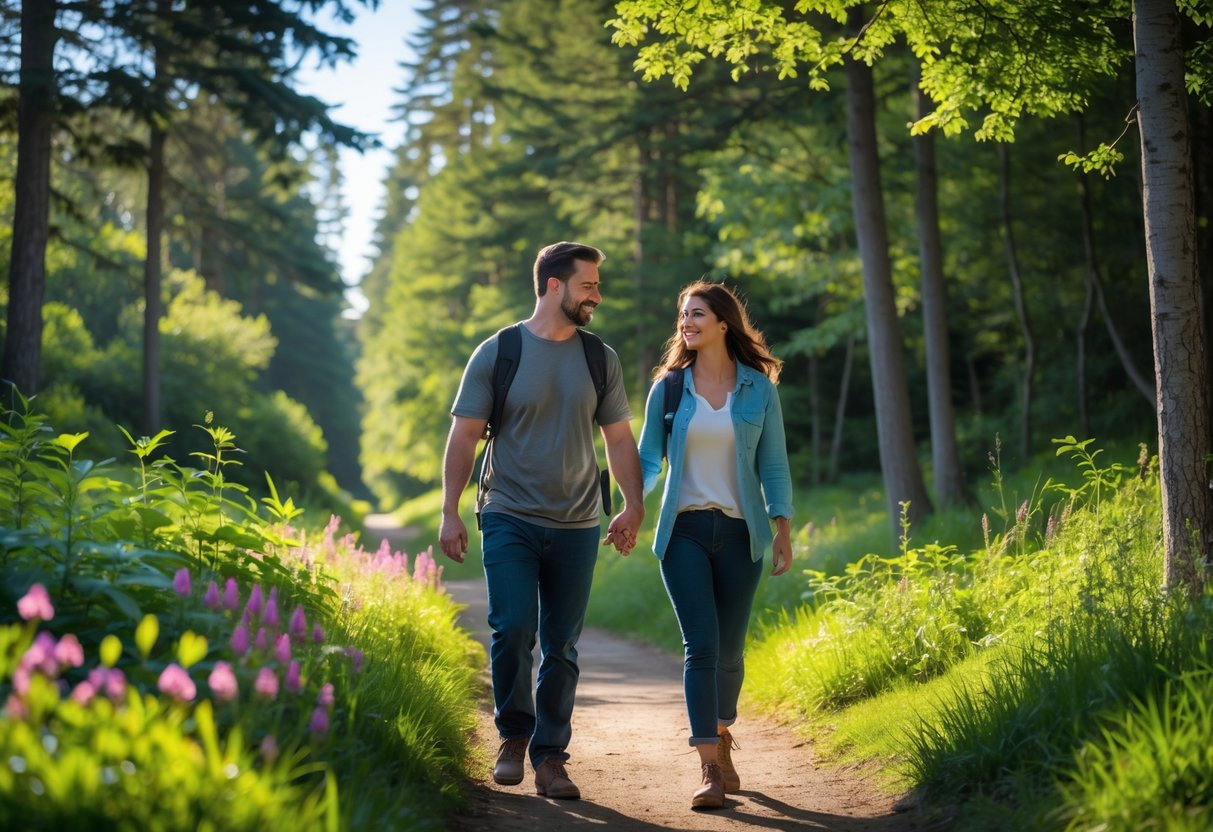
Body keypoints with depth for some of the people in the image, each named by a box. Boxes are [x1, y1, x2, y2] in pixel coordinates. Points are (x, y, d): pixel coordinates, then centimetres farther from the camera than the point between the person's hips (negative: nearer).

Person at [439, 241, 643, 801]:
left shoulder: (600, 359, 8)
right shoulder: (498, 353, -1)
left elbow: (619, 439, 12)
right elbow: (464, 436, 1)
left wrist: (633, 508, 2)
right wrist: (449, 512, -6)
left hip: (576, 526, 3)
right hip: (510, 518, -3)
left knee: (561, 645, 5)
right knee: (513, 629, -14)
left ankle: (550, 757, 15)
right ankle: (513, 734, 9)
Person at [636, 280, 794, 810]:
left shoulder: (759, 389, 2)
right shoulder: (668, 388, 3)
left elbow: (773, 464, 4)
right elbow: (648, 459, 6)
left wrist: (782, 525, -4)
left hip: (739, 531, 1)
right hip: (685, 529, 0)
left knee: (729, 649, 7)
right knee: (701, 645, -11)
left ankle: (722, 736, 34)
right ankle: (711, 771, -10)